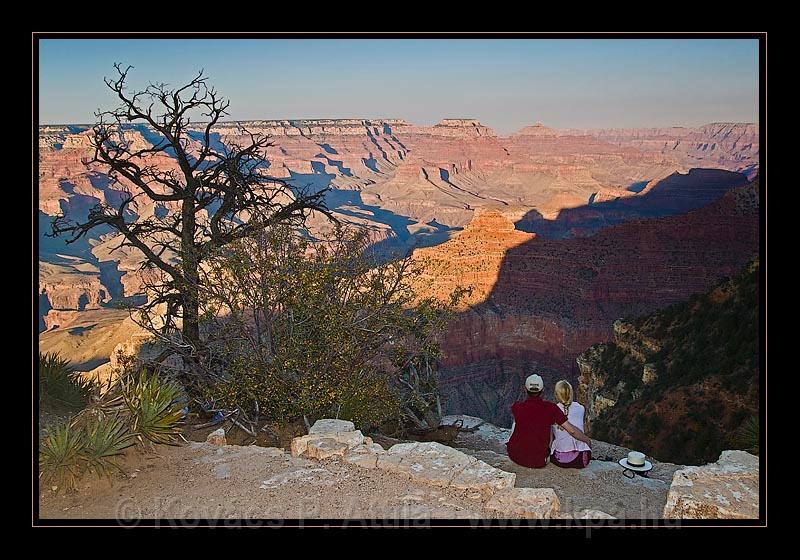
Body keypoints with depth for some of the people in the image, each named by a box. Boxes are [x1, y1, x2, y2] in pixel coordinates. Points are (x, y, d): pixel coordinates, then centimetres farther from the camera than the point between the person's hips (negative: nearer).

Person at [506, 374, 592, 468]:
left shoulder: (516, 407, -9)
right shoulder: (550, 408, -12)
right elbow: (572, 430, -9)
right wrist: (587, 441, 11)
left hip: (515, 457, 1)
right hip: (539, 462, 0)